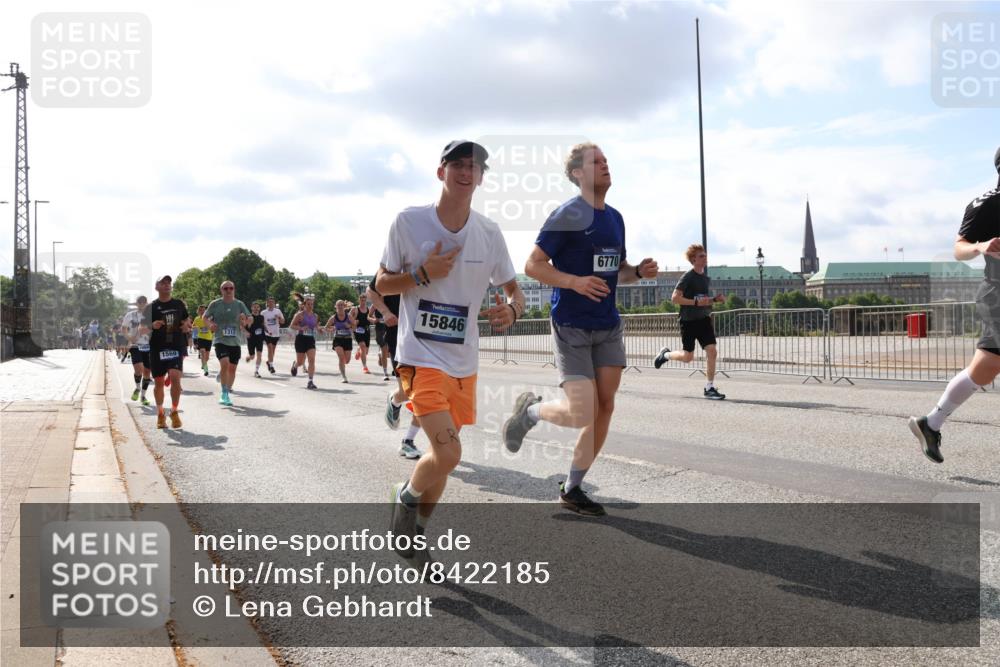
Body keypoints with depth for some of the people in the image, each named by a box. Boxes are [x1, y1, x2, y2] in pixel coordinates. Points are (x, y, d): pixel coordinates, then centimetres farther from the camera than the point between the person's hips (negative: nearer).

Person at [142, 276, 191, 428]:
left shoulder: (179, 304, 9)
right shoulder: (151, 307, 2)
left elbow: (187, 320, 23)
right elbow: (142, 329, 2)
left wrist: (186, 326, 0)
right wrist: (152, 326, -19)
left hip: (176, 347, 0)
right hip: (157, 349, 0)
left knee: (175, 377, -17)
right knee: (159, 382, 6)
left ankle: (175, 412, -3)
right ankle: (160, 414, 23)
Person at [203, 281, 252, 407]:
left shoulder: (240, 304, 5)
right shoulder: (215, 304, 0)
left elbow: (250, 318, 6)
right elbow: (205, 317, 10)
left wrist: (245, 321, -17)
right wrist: (210, 324, -11)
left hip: (236, 342, 3)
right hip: (220, 340, -3)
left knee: (232, 368, 7)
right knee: (224, 363, -22)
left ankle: (227, 393, 25)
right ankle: (224, 393, -9)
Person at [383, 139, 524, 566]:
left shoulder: (489, 233, 2)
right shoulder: (409, 222, -7)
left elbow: (514, 290, 9)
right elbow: (382, 284, 1)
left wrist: (511, 310, -14)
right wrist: (423, 274, -17)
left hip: (464, 363, 5)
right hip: (421, 357, -5)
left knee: (444, 457, 13)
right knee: (448, 454, -20)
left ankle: (414, 534, 36)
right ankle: (406, 498, 13)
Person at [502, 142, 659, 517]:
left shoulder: (615, 218, 14)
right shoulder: (567, 215, -9)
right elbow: (533, 265, -11)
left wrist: (639, 271, 3)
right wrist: (574, 281, -24)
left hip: (608, 327, 7)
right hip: (572, 327, -7)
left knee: (605, 409, 4)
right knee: (581, 414, -13)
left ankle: (572, 489, 17)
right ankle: (530, 410, 20)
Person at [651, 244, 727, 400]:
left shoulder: (706, 278, 10)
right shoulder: (688, 277, -12)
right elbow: (675, 298, -18)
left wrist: (716, 299, 3)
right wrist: (696, 302, -25)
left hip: (704, 319, 6)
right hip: (688, 321, -6)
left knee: (712, 351, -7)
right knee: (687, 357, 2)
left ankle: (709, 388, 1)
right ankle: (666, 354, 33)